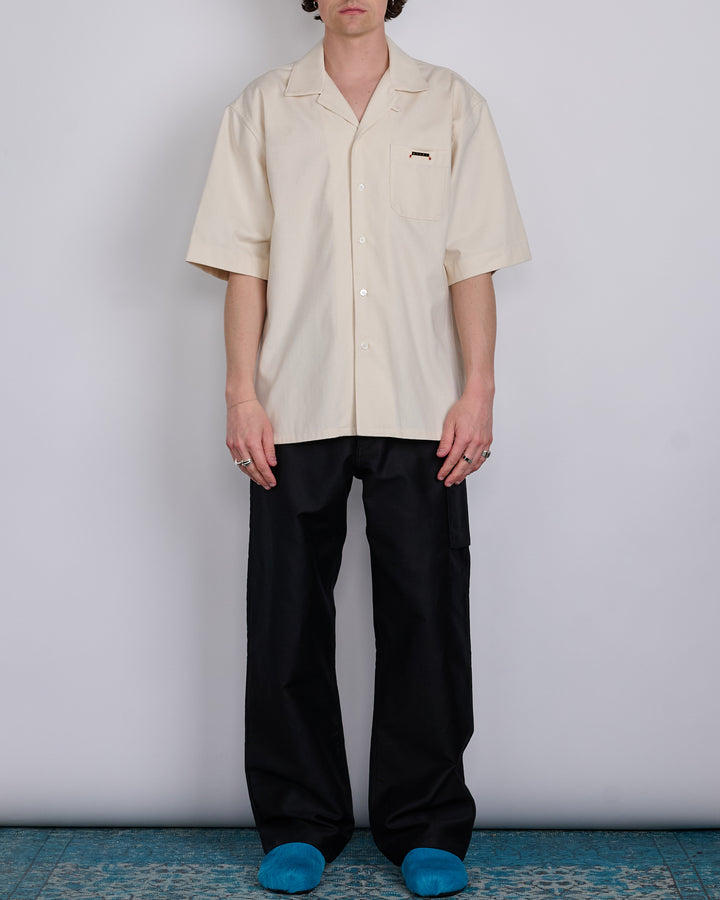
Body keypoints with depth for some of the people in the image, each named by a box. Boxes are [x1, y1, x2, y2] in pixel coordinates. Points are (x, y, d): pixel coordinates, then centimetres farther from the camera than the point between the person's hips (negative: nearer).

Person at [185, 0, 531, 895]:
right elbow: (244, 264, 6)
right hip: (295, 411, 1)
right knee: (288, 619, 5)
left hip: (420, 411, 0)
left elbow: (472, 262, 5)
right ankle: (299, 824, 19)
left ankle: (426, 828, 16)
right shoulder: (262, 109, 11)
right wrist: (243, 395, -2)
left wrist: (478, 391, -3)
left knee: (424, 616, 2)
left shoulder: (452, 105, 10)